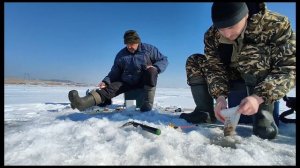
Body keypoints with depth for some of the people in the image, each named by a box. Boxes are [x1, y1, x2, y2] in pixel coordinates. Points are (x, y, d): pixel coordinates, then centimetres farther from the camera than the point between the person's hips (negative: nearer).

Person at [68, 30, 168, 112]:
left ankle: (148, 103, -33)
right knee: (111, 88, -23)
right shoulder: (121, 55, 6)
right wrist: (106, 82, -11)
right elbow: (114, 73, 8)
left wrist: (155, 67, -21)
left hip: (146, 81, -2)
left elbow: (164, 60, 0)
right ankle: (83, 102, -44)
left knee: (151, 71, -33)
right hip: (127, 83, 2)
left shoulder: (149, 49, -1)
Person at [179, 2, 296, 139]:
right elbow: (214, 68, -17)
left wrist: (259, 97, -45)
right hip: (234, 77, 4)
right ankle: (205, 112, -9)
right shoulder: (211, 35, -16)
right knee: (194, 62, -10)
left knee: (250, 52, -34)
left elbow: (289, 67, -30)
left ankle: (263, 114, -24)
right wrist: (220, 96, -34)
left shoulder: (276, 24, -25)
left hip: (267, 83, -3)